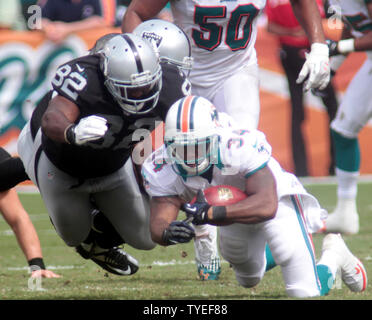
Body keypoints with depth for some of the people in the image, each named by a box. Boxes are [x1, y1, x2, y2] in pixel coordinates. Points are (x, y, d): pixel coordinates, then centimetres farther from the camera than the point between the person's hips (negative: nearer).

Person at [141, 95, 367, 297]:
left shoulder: (242, 148, -42)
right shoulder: (161, 169, -28)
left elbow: (266, 205, -49)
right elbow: (159, 223, -31)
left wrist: (210, 214, -60)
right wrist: (168, 233, -56)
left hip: (277, 199, -5)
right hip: (231, 215, 5)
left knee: (305, 292, -11)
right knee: (249, 280, 28)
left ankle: (333, 256, 19)